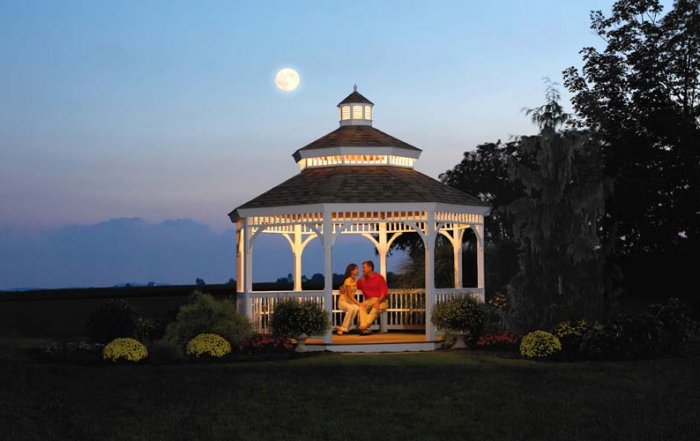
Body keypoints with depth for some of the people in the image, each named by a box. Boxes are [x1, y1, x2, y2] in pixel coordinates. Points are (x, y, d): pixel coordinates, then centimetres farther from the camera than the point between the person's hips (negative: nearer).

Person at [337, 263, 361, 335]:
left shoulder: (355, 281, 7)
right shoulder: (348, 281, -16)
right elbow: (349, 296, -19)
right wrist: (358, 303, -24)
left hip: (351, 301, 6)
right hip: (343, 301, -6)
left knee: (357, 308, -29)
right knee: (351, 308, -39)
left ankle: (344, 328, -24)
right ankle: (343, 328, -29)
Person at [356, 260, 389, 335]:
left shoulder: (379, 278, -1)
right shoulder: (363, 279, 13)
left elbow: (384, 292, -8)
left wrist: (378, 302, -22)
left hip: (380, 301, -4)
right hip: (369, 301, 4)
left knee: (375, 309, -36)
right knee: (361, 307, -29)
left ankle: (363, 327, -49)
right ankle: (365, 329, -44)